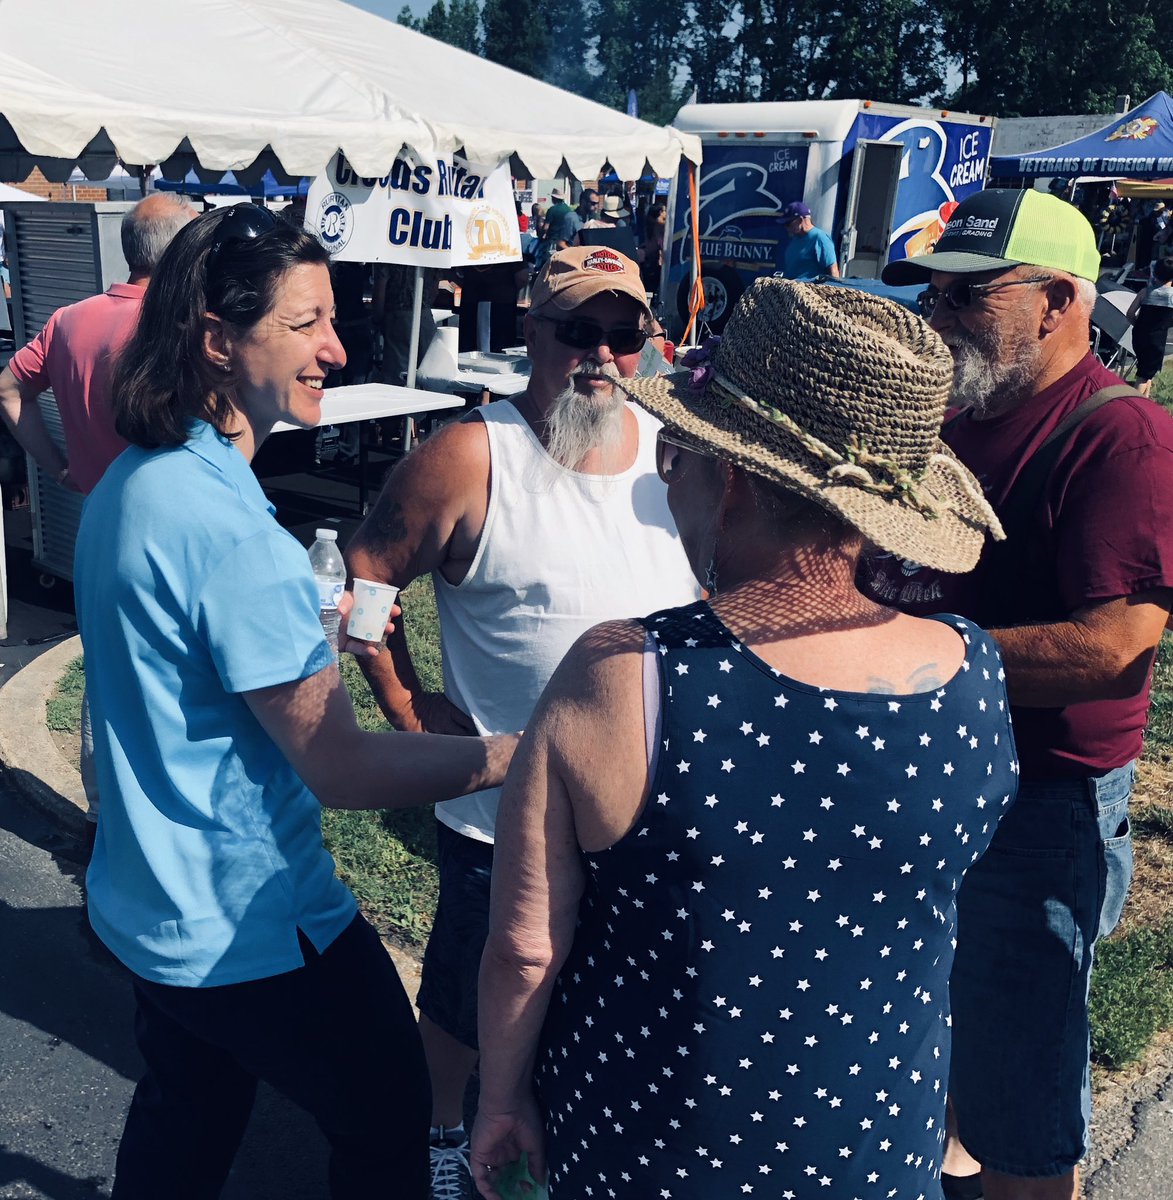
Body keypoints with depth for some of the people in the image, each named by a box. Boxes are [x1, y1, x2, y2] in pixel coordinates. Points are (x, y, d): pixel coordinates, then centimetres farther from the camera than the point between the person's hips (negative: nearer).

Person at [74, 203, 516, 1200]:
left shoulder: (131, 483, 2)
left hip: (147, 905, 9)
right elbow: (344, 769, -26)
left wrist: (313, 631, 9)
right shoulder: (233, 530, -29)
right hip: (251, 928, -9)